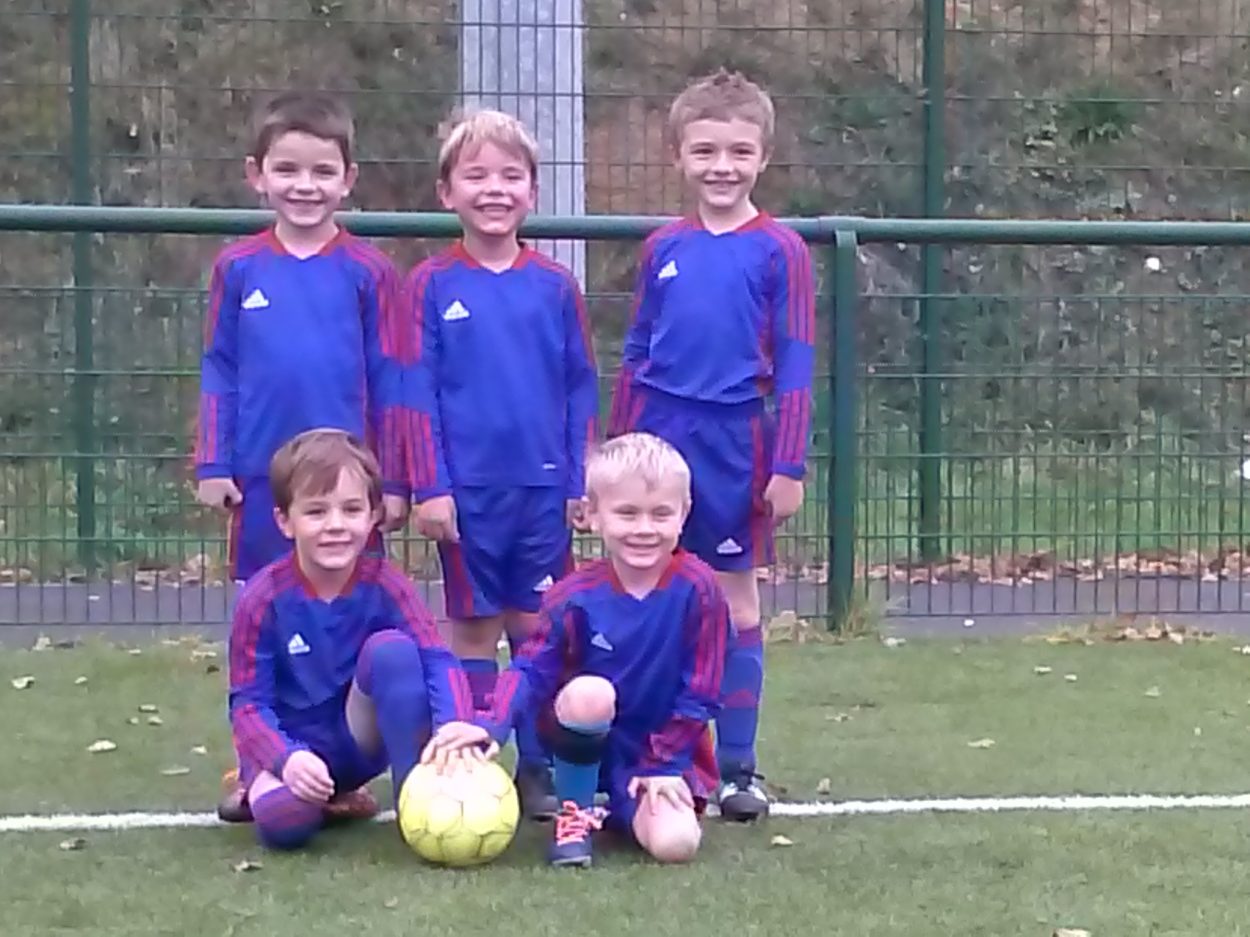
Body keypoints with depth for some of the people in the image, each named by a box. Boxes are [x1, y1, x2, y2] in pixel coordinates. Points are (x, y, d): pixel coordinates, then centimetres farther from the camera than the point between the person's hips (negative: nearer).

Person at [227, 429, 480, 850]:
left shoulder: (383, 583, -11)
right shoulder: (264, 598, -15)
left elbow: (438, 659, -22)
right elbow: (248, 702, -14)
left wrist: (455, 722, -45)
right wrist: (287, 759, -36)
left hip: (363, 739, 2)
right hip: (293, 743, -1)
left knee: (392, 648, -27)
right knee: (284, 816, -36)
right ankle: (258, 781, 5)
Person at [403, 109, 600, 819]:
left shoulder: (555, 286, 3)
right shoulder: (431, 286, -1)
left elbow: (582, 388, 6)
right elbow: (418, 392, -2)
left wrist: (582, 481, 2)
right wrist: (429, 486, -7)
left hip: (545, 488, 1)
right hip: (467, 490, -1)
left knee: (539, 629, 7)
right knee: (474, 629, 7)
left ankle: (539, 770, 16)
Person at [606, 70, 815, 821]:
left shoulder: (780, 250, -4)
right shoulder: (664, 247, 6)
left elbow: (795, 366, -4)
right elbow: (636, 354, 12)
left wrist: (789, 465, -9)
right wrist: (618, 451, 11)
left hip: (733, 443, -3)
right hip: (658, 437, 3)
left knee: (737, 602, 5)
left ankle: (736, 766, 13)